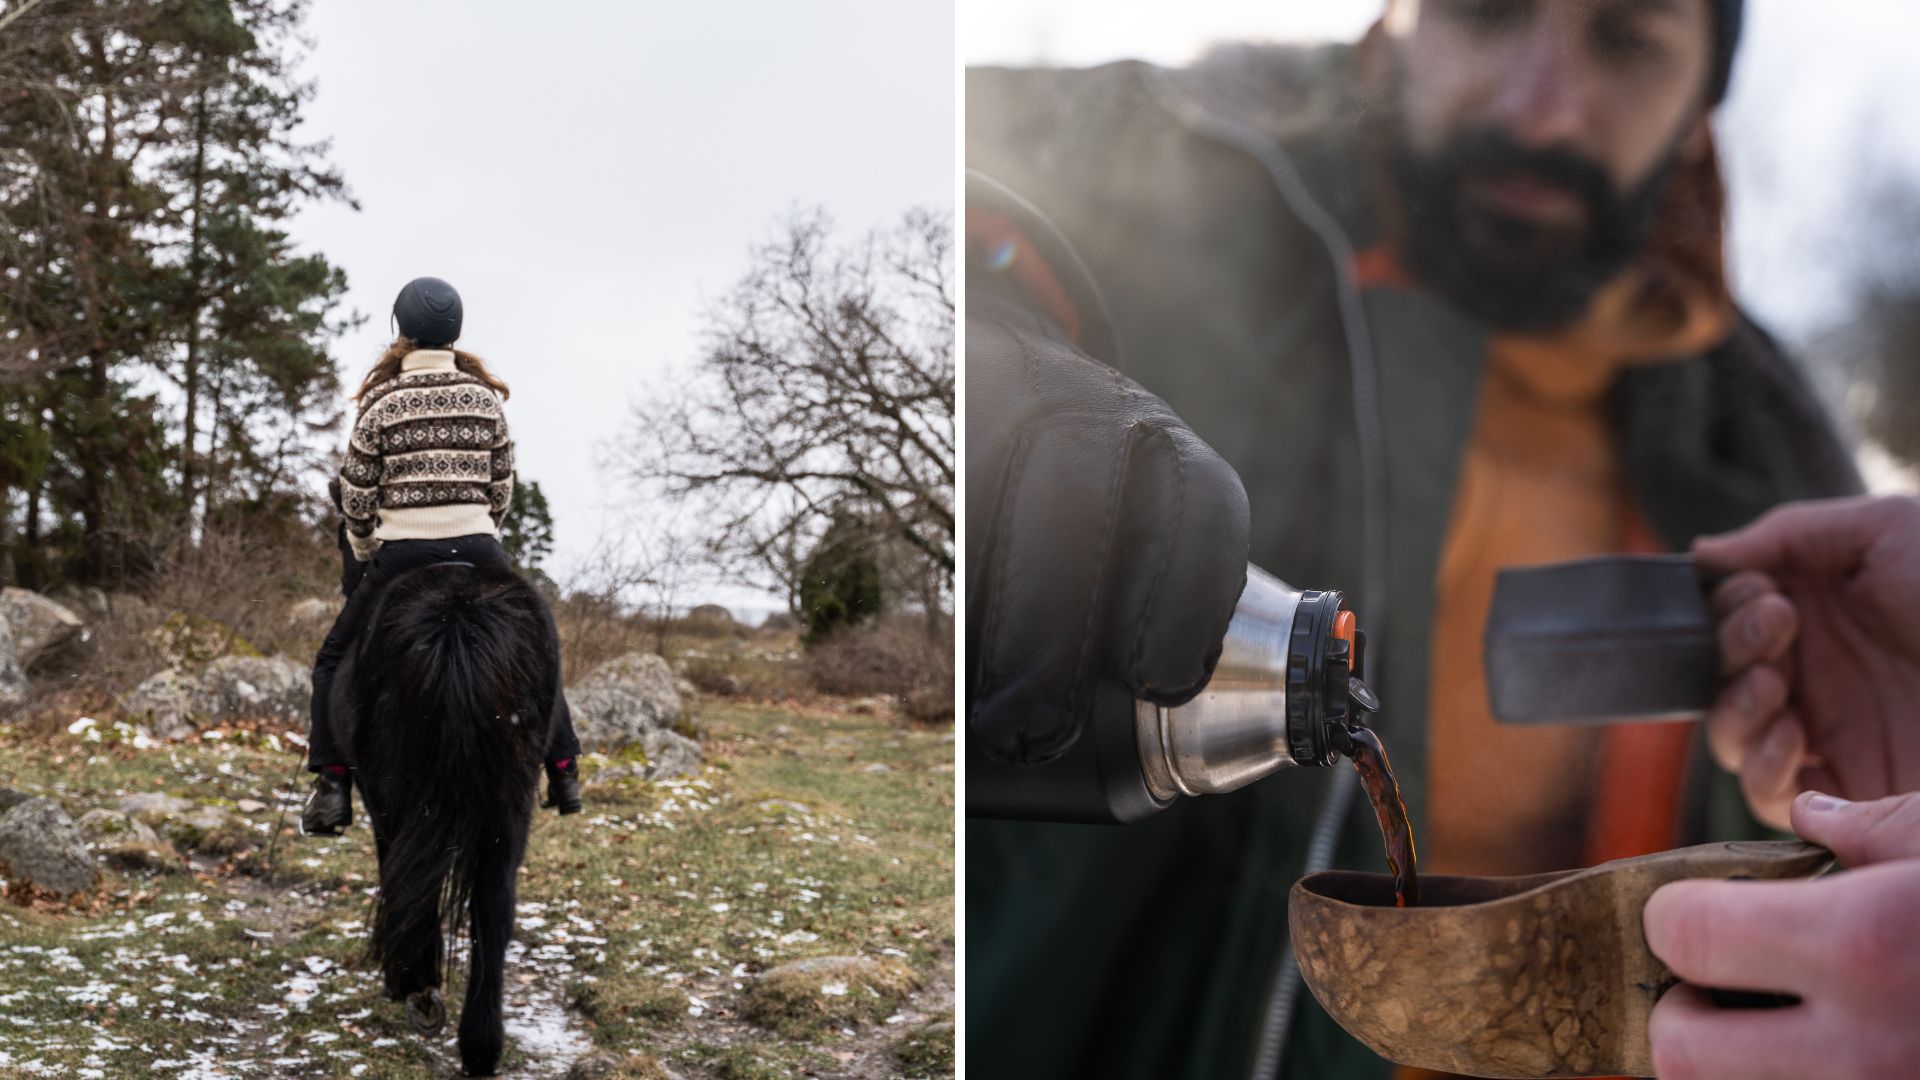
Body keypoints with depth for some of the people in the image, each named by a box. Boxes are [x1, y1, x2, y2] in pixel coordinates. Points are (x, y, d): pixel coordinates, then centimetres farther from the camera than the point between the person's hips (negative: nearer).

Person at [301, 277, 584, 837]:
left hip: (403, 556, -2)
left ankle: (332, 787, 4)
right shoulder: (485, 396, 3)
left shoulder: (381, 401, -4)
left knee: (335, 663, 14)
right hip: (479, 551, 2)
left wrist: (365, 555, 14)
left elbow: (356, 497, -2)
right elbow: (502, 487, 7)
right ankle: (564, 775, 22)